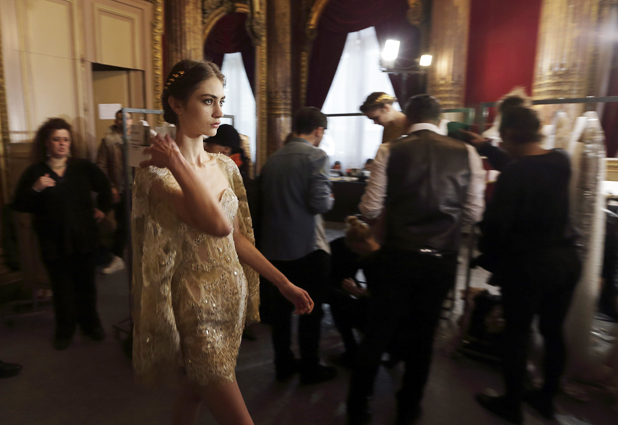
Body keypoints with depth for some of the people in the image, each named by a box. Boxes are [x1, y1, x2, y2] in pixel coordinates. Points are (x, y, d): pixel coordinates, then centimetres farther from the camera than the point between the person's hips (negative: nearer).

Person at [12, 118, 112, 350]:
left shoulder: (83, 167, 2)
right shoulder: (35, 172, -2)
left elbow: (104, 186, 18)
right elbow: (19, 205, -4)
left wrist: (103, 208, 12)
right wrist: (35, 189, -19)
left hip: (83, 238, 1)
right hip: (54, 242, -1)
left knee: (86, 283, 13)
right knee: (62, 287, 9)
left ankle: (90, 323, 30)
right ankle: (65, 329, 27)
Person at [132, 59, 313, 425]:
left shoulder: (225, 166, 4)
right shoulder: (156, 171, -16)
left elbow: (236, 237, 8)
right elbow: (216, 224, -32)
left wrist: (284, 283, 6)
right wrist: (178, 163, -24)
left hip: (233, 295, 6)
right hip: (197, 304, -6)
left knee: (196, 391, 23)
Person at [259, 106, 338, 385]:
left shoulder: (272, 159, 7)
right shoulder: (316, 156, -12)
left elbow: (265, 198, 11)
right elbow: (320, 203, -19)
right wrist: (330, 200, 1)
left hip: (275, 244, 6)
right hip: (307, 245, -6)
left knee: (280, 306, 16)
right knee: (310, 309, 8)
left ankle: (283, 364, 29)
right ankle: (310, 369, 21)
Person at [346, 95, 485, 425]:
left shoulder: (391, 152, -7)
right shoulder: (466, 154, -2)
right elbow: (473, 213, -1)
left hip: (396, 256, -1)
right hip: (442, 259, 2)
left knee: (378, 331, 13)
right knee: (423, 335, 19)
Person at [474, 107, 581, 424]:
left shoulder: (512, 174, -21)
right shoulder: (561, 162, 0)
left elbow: (496, 225, -18)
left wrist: (488, 261, -1)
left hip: (527, 264, -7)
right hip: (566, 259, 7)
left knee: (517, 333, 9)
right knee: (553, 331, 18)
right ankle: (547, 398, 36)